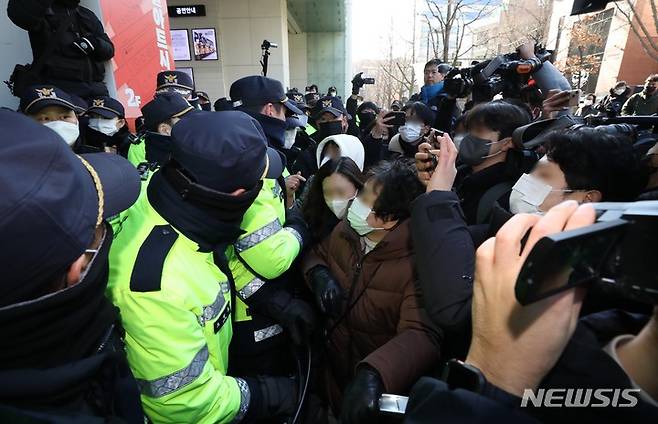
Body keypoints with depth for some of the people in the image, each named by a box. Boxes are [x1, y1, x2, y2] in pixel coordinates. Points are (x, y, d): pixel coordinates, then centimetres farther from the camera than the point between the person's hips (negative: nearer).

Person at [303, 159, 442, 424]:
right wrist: (319, 274, -19)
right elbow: (316, 254, 5)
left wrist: (375, 374, -56)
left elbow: (421, 334, -38)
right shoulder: (345, 230, -11)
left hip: (383, 382, -4)